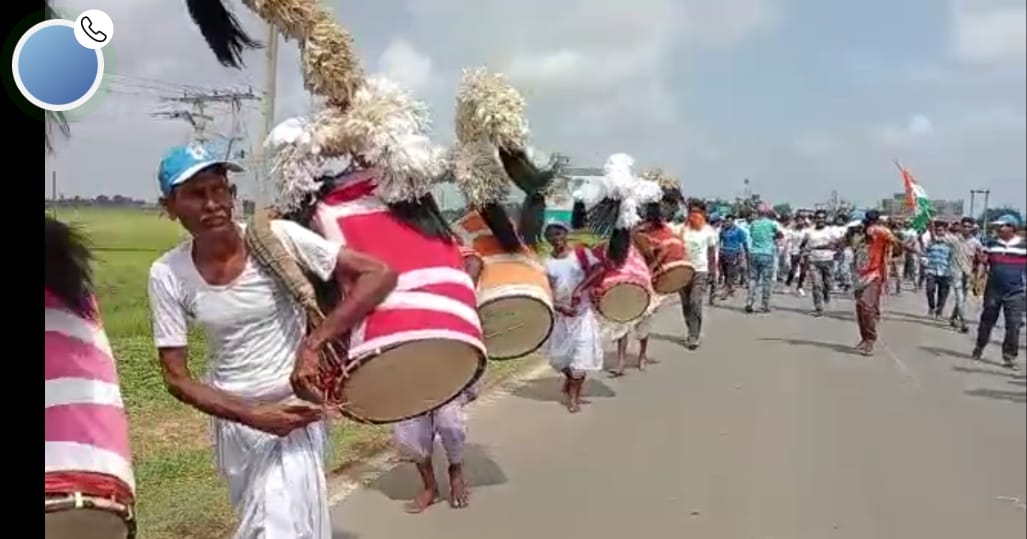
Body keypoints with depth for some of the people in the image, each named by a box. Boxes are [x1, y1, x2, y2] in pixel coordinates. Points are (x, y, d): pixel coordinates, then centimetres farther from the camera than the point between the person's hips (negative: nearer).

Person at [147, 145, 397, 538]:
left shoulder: (277, 237, -19)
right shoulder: (167, 274, -11)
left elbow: (380, 274, -23)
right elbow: (176, 378, -7)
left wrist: (313, 343, -29)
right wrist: (252, 415, -20)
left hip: (293, 409, -3)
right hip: (232, 418, 4)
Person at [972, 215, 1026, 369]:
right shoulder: (992, 243, 6)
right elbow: (984, 260, 13)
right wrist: (983, 261, -8)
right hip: (993, 289, 2)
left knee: (1013, 325, -4)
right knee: (987, 320, 12)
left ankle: (1009, 356, 3)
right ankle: (979, 347, 31)